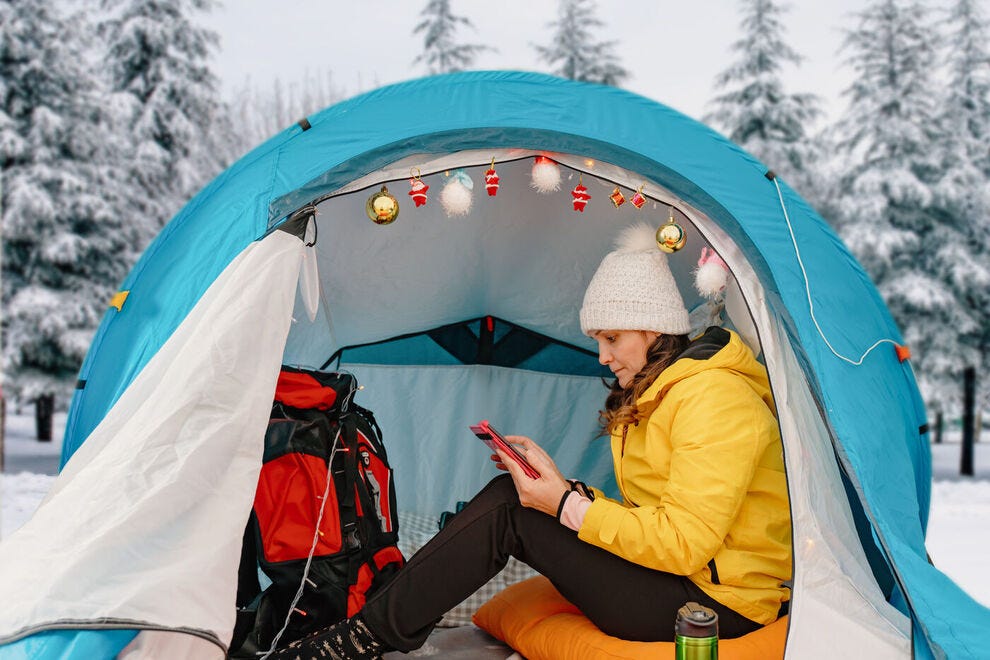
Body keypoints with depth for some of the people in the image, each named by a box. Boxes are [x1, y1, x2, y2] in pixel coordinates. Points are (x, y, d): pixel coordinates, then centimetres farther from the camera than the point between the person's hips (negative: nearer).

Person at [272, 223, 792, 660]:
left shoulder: (714, 400, -18)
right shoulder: (653, 394, 13)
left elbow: (684, 542, -24)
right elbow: (650, 515, 11)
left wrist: (567, 506, -24)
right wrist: (562, 486, -3)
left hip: (717, 604, -9)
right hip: (665, 573, 9)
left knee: (508, 511, -18)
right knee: (513, 499, -7)